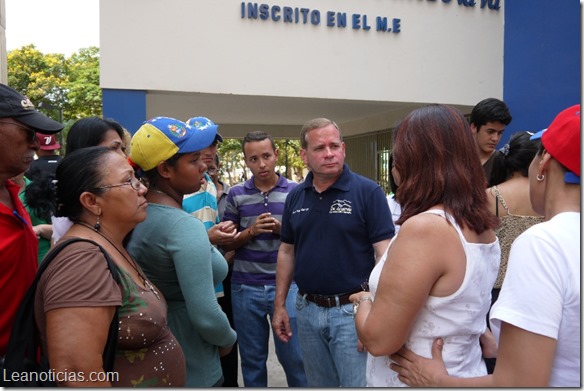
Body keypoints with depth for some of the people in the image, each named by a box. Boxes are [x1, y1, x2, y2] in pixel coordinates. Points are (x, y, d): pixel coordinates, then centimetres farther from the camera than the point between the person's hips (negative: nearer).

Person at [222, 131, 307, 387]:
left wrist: (281, 229, -15)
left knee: (293, 356, 6)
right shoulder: (236, 195, 3)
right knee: (252, 359, 13)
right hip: (246, 287, 1)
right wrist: (251, 231, -14)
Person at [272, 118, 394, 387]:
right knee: (318, 384, 20)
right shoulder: (295, 197, 4)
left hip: (352, 310, -5)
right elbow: (286, 252, 11)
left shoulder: (368, 192, -11)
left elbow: (384, 255, -14)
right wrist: (279, 305, 9)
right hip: (307, 309, 5)